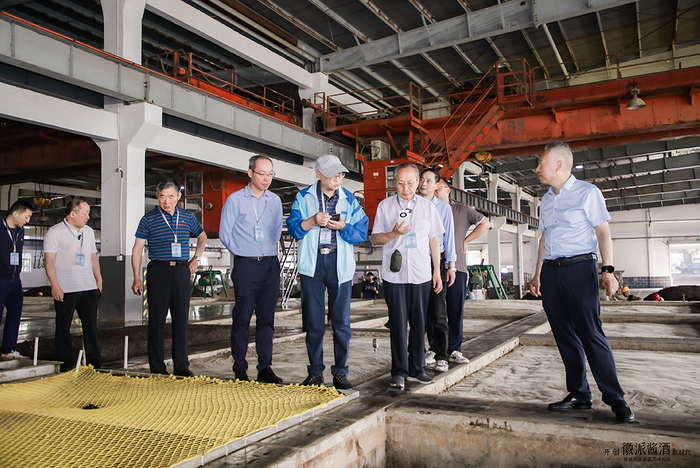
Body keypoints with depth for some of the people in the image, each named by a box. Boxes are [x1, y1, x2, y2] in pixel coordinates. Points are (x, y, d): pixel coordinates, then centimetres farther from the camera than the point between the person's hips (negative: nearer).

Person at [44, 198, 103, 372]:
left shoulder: (88, 231, 15)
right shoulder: (55, 232, -3)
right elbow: (49, 260, -7)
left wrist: (99, 279, 14)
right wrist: (55, 285, -14)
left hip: (89, 287, 5)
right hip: (65, 289, -5)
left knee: (91, 324, 6)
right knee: (63, 326, 4)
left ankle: (94, 363, 14)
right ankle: (66, 364, 14)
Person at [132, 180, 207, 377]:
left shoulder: (187, 217, 10)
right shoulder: (149, 219, 1)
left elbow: (202, 236, 27)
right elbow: (137, 248, 1)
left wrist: (196, 258, 14)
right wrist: (136, 277, -5)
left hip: (181, 271, 3)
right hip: (158, 271, -2)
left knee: (181, 319, 5)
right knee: (157, 320, 1)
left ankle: (181, 366, 14)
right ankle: (157, 368, 11)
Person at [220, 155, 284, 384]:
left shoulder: (275, 200, 11)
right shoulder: (235, 199, 0)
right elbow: (225, 232, 3)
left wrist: (269, 251, 11)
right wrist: (241, 253, 7)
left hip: (270, 264, 3)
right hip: (246, 265, -3)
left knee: (267, 317, 4)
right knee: (242, 316, -1)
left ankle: (265, 368, 10)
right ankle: (239, 368, 10)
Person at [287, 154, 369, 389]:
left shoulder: (349, 200, 9)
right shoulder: (304, 197, 7)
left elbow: (362, 231, 3)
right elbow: (293, 226, -1)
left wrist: (343, 226, -15)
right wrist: (313, 221, -17)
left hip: (340, 263, 1)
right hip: (312, 263, 0)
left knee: (341, 320, 2)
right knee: (313, 321, 5)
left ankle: (340, 372, 13)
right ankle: (315, 372, 16)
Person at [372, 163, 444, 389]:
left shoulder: (428, 207, 9)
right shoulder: (385, 206, 5)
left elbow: (434, 240, 13)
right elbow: (375, 238, 6)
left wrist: (437, 271, 10)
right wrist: (393, 234, -14)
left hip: (421, 275, 2)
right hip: (394, 274, -1)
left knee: (419, 323, 5)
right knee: (397, 323, -1)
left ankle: (417, 369, 17)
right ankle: (399, 371, 8)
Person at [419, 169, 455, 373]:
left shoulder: (444, 207, 6)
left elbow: (448, 236, 6)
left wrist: (451, 265, 2)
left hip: (436, 260, -2)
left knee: (438, 310, -6)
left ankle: (441, 356, 0)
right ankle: (434, 348, 20)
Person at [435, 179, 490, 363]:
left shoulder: (462, 210, 11)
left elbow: (485, 223, 15)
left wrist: (466, 240, 8)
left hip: (456, 267, 0)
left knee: (456, 310, 1)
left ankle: (454, 350, 9)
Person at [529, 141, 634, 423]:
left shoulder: (587, 192, -2)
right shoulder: (546, 200, 16)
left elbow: (603, 232, -5)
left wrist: (608, 269, -14)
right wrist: (538, 273, 16)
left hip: (579, 268, -6)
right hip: (551, 272, 6)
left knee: (591, 334, -8)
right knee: (565, 336, 7)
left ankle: (615, 399, 2)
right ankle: (579, 395, 15)